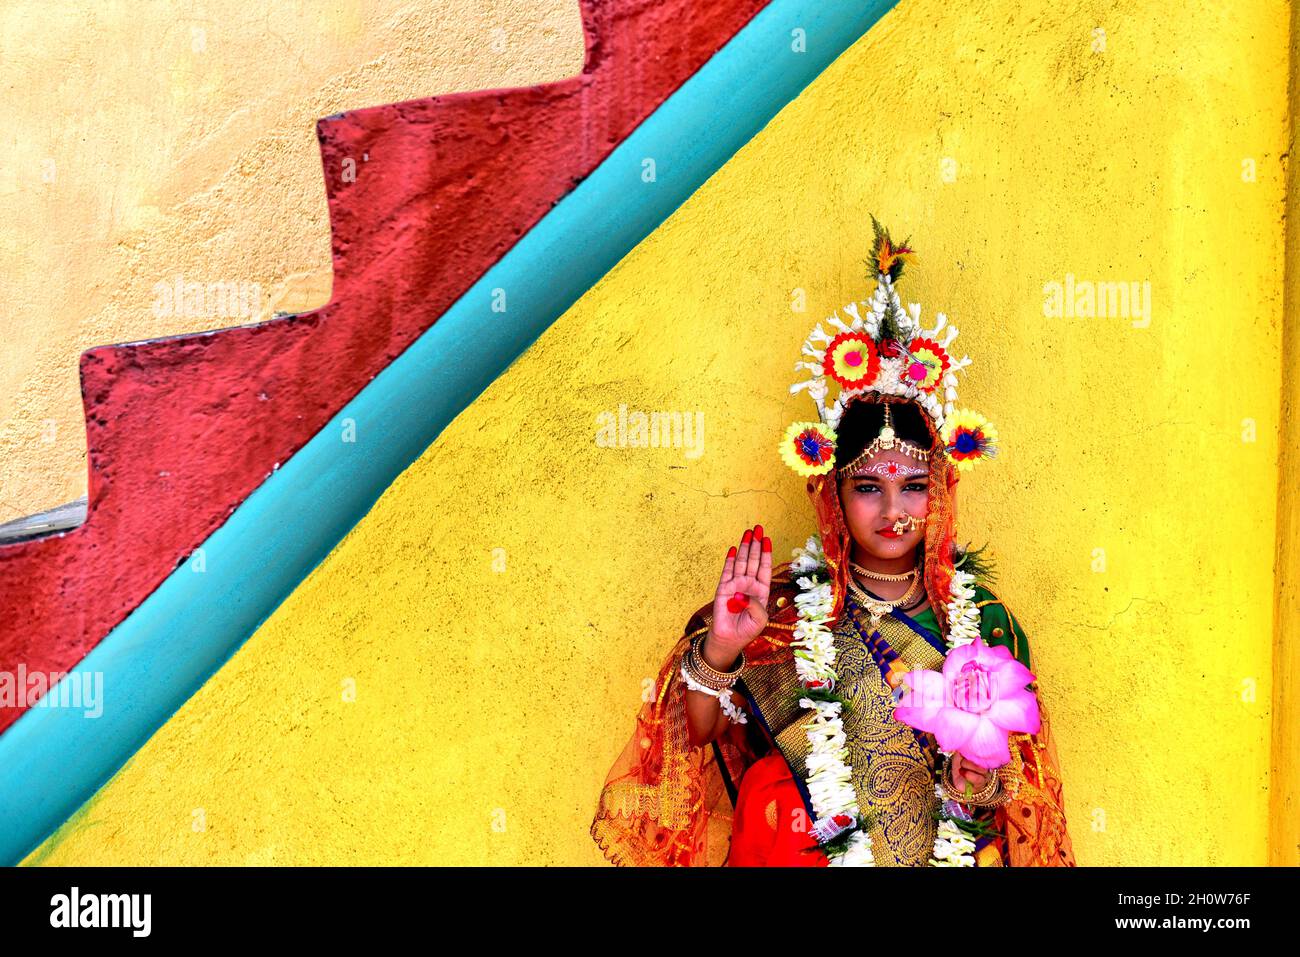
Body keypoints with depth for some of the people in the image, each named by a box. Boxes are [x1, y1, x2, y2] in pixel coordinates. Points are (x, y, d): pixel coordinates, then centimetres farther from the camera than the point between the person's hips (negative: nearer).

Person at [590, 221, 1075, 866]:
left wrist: (987, 781, -8)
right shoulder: (785, 611, -4)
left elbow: (1024, 774, 11)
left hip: (954, 848, 3)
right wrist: (718, 654, -26)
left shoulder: (984, 617, 2)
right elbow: (697, 739, -11)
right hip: (806, 849, -2)